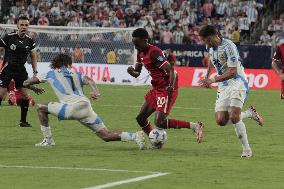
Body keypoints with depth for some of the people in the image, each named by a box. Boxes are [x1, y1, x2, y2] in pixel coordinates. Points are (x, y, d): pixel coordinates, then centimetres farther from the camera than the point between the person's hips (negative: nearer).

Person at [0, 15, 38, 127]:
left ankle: (23, 121, 11)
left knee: (25, 96, -1)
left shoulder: (30, 41, 3)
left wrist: (35, 72, 10)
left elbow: (33, 57, 15)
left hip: (21, 70, 4)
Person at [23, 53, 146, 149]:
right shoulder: (76, 74, 26)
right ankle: (135, 136, -15)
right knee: (106, 136, 4)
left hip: (73, 108, -5)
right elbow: (89, 80, 1)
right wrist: (94, 91, -16)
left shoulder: (51, 74, 18)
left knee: (41, 107, 15)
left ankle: (48, 140, 11)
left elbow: (26, 83, 22)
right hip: (87, 108, 5)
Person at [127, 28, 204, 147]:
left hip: (166, 89, -9)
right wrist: (131, 71, -9)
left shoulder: (154, 53, -20)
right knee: (140, 118, 9)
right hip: (156, 88, 9)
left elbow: (170, 70, -26)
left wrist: (171, 86, -39)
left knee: (159, 122, -18)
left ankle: (194, 126, -11)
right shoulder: (141, 53, 8)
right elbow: (136, 73, 15)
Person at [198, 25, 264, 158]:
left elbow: (232, 72, -24)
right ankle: (249, 113, 17)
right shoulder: (211, 46, 5)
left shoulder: (228, 46, -21)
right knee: (221, 121, -6)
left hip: (237, 81, -8)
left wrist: (212, 80, -26)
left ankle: (246, 149, -9)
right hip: (223, 85, 8)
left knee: (234, 117, -23)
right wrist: (207, 76, 26)